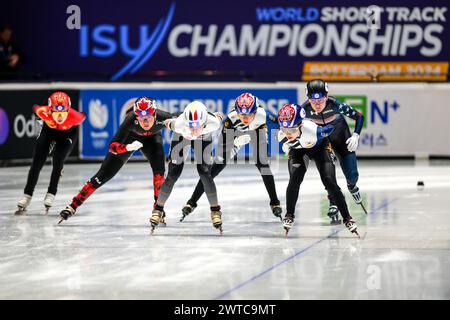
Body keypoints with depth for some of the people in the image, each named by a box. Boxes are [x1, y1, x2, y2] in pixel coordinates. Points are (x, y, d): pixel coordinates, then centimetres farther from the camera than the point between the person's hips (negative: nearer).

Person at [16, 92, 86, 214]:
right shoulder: (43, 112, -39)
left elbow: (83, 117, -15)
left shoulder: (74, 117, -40)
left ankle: (50, 194, 2)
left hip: (67, 134, -1)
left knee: (58, 162, -15)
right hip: (48, 130, 1)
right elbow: (35, 108, -13)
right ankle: (27, 196, 9)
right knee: (36, 163, -1)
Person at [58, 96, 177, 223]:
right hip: (130, 137, -1)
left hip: (152, 138, 1)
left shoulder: (161, 117, -39)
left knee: (159, 170, -24)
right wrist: (129, 147, -57)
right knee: (104, 174, -4)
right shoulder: (131, 119, -42)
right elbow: (113, 146, -40)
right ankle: (73, 205, 4)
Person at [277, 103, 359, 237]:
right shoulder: (282, 136, -32)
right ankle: (289, 215, 3)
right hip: (297, 151, 2)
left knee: (329, 182, -11)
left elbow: (330, 128, -20)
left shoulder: (313, 130, -43)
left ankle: (347, 218, -2)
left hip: (319, 148, -2)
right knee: (294, 180, -19)